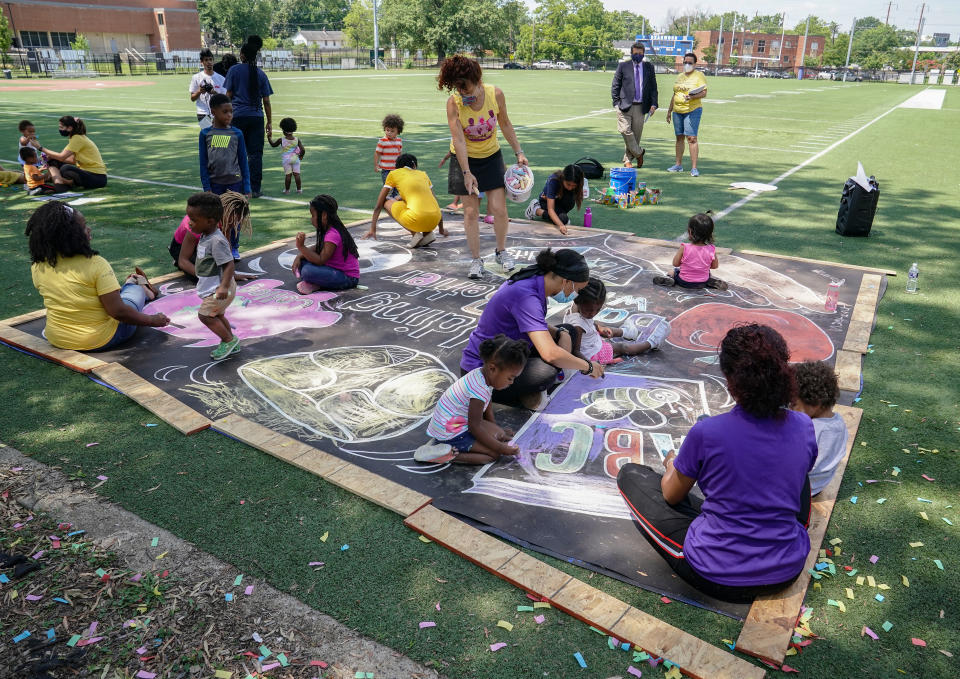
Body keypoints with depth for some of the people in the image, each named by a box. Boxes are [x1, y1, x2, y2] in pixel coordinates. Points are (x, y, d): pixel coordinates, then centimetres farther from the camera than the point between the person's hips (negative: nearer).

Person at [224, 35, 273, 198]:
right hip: (257, 117, 2)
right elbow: (266, 101, 5)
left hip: (238, 116, -1)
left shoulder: (234, 70, 0)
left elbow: (228, 95, 1)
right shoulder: (261, 73, 6)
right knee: (255, 154, 3)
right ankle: (255, 189, 3)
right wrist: (269, 122, 11)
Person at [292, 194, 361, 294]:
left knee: (307, 271, -29)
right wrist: (299, 257, 0)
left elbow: (320, 260, -25)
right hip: (336, 269, 10)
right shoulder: (328, 230, 8)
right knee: (302, 262, 7)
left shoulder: (332, 235, -23)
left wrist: (301, 247, -26)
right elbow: (317, 248, 14)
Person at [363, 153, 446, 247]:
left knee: (387, 202, 19)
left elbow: (379, 205, 20)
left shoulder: (393, 174, 16)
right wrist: (441, 229, 40)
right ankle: (428, 233, 11)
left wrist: (372, 230, 29)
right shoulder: (423, 174, 24)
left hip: (417, 220, -5)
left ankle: (415, 234, 4)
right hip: (435, 221, 5)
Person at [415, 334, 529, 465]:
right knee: (494, 454, -10)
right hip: (451, 434, -10)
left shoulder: (481, 374, 0)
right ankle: (448, 453, -14)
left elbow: (486, 408, 16)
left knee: (498, 433, 10)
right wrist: (501, 448, -15)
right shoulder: (479, 390, -29)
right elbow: (474, 427, -22)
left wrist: (499, 432, 24)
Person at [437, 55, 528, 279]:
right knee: (470, 211, -1)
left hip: (492, 157, 2)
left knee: (499, 208, -3)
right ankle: (476, 259, 13)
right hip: (465, 160, -1)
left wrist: (518, 152, 2)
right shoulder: (453, 102, -21)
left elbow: (505, 123, 1)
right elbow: (458, 139, -23)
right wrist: (467, 172, -27)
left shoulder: (495, 94, -15)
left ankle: (501, 251, 21)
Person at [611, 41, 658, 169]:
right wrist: (617, 103, -3)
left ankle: (628, 160, 17)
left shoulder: (649, 67, 10)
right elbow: (615, 86, 5)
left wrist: (654, 104, 0)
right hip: (625, 105, -2)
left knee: (636, 134, 4)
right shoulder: (623, 66, 4)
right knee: (625, 131, -15)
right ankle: (639, 152, 5)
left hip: (641, 107, 2)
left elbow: (653, 87, 12)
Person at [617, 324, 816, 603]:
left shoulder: (706, 433, -21)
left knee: (630, 474, 8)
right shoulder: (803, 426, -9)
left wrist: (671, 467, 21)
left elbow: (671, 496, -2)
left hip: (717, 577, -5)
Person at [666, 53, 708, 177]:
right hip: (677, 111, 6)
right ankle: (678, 165, 17)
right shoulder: (679, 77, 17)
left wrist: (693, 97, -27)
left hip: (693, 110, -6)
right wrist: (669, 110, 21)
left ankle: (694, 168, -13)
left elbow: (704, 93, -9)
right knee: (679, 138, 9)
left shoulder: (699, 76, -1)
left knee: (692, 138, -12)